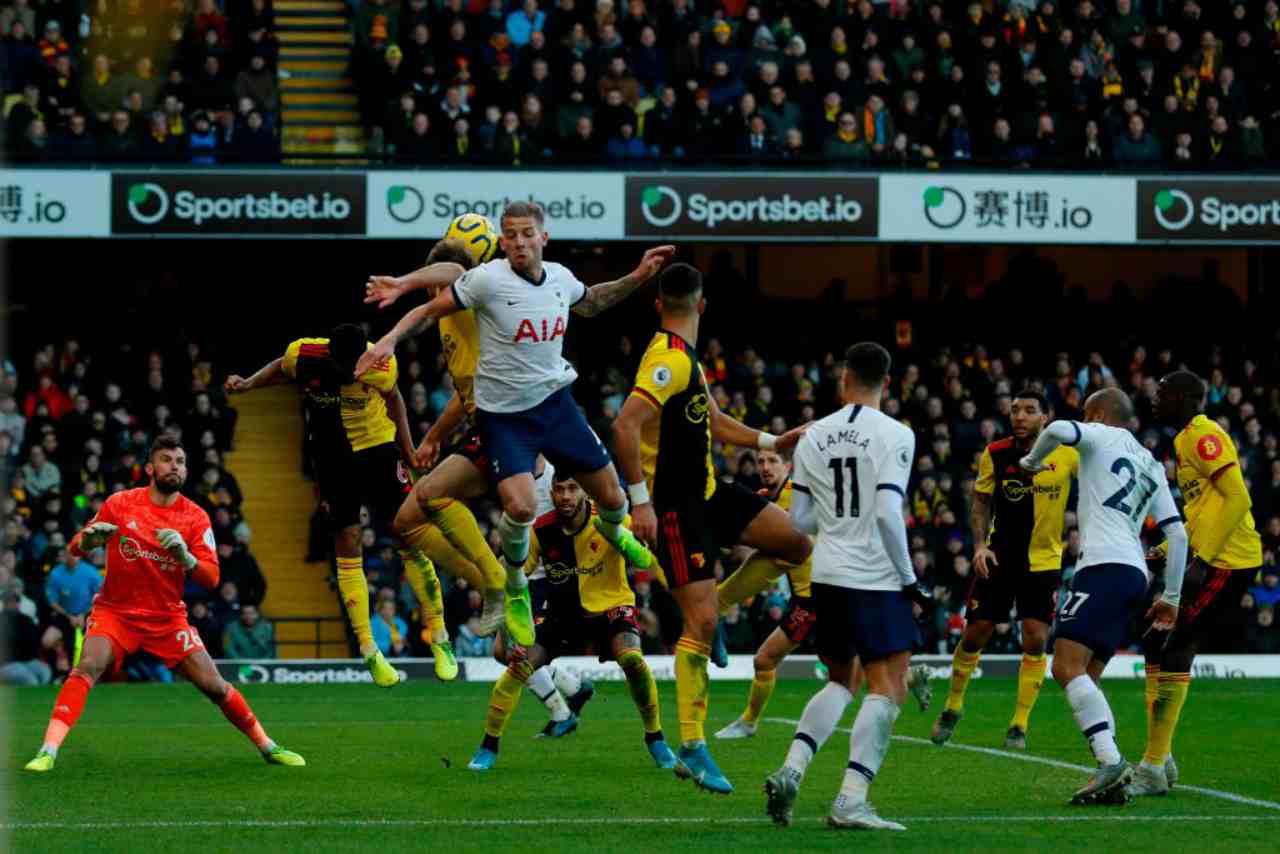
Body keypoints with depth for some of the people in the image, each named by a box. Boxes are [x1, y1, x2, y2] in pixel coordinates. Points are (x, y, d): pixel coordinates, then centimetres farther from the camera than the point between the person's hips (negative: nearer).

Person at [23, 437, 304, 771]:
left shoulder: (196, 518, -3)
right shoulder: (120, 504, -4)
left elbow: (211, 578, -10)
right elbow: (75, 548, 2)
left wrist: (185, 557, -30)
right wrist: (89, 539, -23)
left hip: (168, 617, 1)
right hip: (115, 613, -1)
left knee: (213, 685, -3)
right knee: (87, 667, -27)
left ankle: (267, 746, 16)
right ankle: (48, 751, -31)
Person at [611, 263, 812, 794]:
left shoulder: (687, 360, 12)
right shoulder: (670, 361, -19)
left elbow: (714, 424, 26)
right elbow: (625, 425, -30)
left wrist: (772, 443, 20)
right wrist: (640, 500, -31)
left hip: (707, 494, 9)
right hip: (674, 506, -9)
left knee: (797, 542, 5)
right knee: (701, 622, -11)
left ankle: (713, 601, 19)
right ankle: (692, 748, -7)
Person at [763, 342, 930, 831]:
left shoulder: (814, 436, 8)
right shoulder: (894, 435, -8)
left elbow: (799, 520, 10)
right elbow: (888, 513, -16)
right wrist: (910, 579, -8)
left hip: (827, 574, 6)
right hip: (875, 577, -6)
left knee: (840, 682, 21)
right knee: (887, 690, -2)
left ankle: (791, 769, 2)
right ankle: (850, 802, -13)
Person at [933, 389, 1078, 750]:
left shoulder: (1067, 453, -10)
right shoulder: (994, 454, -4)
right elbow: (981, 503, 5)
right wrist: (979, 544, -8)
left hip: (1044, 561, -1)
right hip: (998, 559, 1)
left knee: (1036, 640, -9)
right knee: (975, 635, 3)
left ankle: (1019, 725, 2)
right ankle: (952, 708, 25)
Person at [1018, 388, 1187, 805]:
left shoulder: (1104, 436, 7)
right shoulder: (1152, 466, 27)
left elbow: (1059, 430, -14)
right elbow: (1177, 532, 23)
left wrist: (1032, 462, 6)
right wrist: (1172, 596, 26)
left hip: (1104, 566, -8)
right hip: (1136, 574, 8)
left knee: (1067, 666, -15)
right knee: (1085, 678, 9)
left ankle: (1111, 761, -28)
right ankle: (1111, 781, -2)